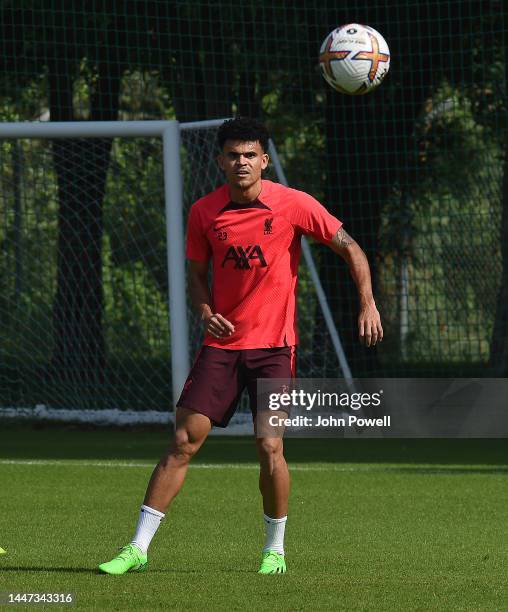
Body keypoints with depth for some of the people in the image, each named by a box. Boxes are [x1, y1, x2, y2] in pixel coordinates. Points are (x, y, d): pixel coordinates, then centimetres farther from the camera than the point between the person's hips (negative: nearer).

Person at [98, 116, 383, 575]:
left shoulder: (293, 205, -8)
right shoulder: (204, 212, 0)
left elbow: (350, 248, -1)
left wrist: (368, 304, -10)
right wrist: (205, 311, -7)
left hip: (274, 345, -2)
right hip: (222, 343, 2)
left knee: (269, 447, -9)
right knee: (184, 440, -4)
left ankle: (275, 550, 12)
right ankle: (138, 549, -1)